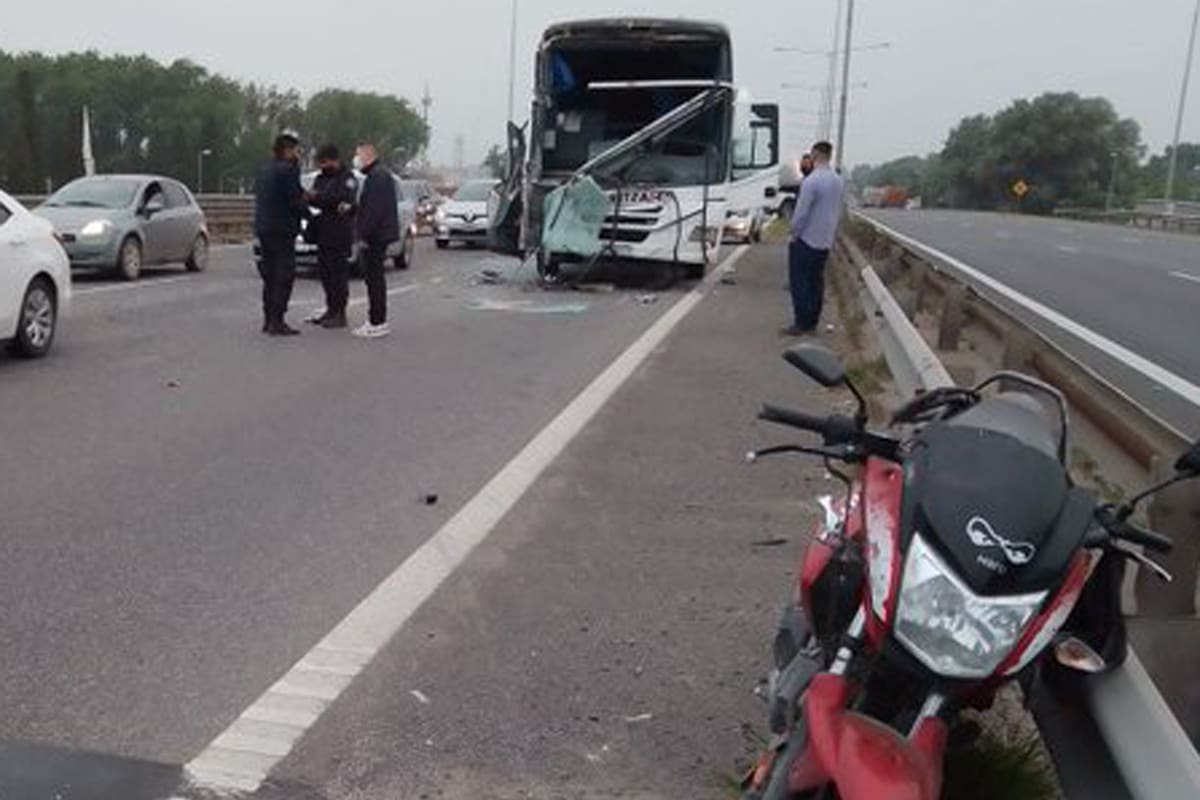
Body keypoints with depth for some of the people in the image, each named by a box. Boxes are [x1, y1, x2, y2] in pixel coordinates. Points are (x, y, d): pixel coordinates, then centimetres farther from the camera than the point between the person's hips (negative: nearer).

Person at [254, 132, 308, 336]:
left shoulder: (264, 170, 15)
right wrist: (307, 212, 3)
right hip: (282, 230, -9)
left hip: (263, 229, 9)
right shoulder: (288, 170, -12)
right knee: (284, 276, -5)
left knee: (270, 276, 14)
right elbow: (295, 200, -17)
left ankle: (268, 320, 18)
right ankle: (277, 321, -6)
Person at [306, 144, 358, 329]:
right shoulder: (320, 178, 18)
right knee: (325, 272, 10)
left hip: (339, 235, -8)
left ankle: (340, 314, -2)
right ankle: (331, 309, 20)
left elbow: (344, 198, -20)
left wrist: (317, 197, -22)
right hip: (323, 233, 8)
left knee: (338, 272, -6)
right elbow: (314, 198, 11)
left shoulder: (347, 178, -4)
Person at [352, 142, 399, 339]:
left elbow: (374, 209, -22)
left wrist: (364, 234, -22)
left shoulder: (378, 176, -14)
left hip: (376, 235, -11)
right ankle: (376, 320, 20)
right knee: (374, 278, 14)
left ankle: (377, 323, -7)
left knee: (374, 278, -9)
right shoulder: (377, 174, 20)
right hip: (376, 235, 11)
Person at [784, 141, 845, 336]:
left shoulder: (811, 182, -19)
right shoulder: (839, 181, 5)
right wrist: (831, 233, 18)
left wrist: (794, 233, -3)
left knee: (799, 282, 0)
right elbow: (839, 212, 11)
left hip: (806, 240, -7)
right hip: (826, 242, 7)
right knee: (816, 282, 13)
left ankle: (800, 323, 0)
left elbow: (801, 212, -17)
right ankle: (812, 322, 18)